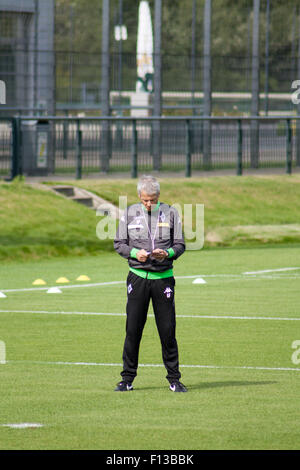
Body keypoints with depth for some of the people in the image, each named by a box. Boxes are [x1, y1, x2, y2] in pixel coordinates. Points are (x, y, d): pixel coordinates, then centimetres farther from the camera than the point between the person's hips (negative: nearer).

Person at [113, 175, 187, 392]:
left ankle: (174, 379, 8)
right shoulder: (129, 213, 6)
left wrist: (167, 253, -16)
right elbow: (119, 243, 7)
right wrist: (135, 253, -12)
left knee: (168, 331, -1)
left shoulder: (171, 213, 4)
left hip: (163, 277, 0)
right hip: (138, 276, 1)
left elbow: (180, 245, 5)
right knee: (133, 330, -1)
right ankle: (127, 379, 7)